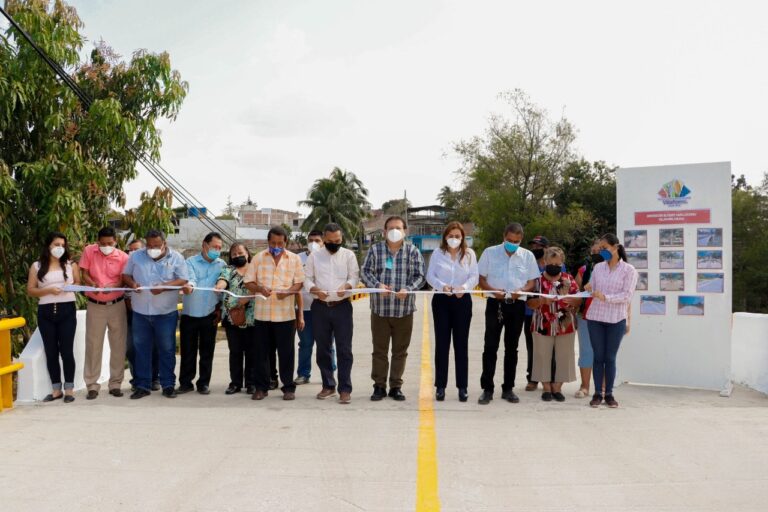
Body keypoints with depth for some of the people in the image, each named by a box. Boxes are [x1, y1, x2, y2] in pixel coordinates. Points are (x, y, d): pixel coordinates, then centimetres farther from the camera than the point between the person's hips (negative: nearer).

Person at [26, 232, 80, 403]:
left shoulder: (71, 264, 6)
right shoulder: (37, 266, 4)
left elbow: (79, 282, 11)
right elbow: (30, 291, 2)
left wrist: (71, 287, -11)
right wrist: (49, 290, -14)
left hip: (67, 310, -1)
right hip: (46, 312, 1)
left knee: (67, 350, 0)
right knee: (50, 351, 6)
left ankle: (69, 388, 9)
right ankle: (56, 389, 16)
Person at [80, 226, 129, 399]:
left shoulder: (123, 257, -6)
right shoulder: (89, 251, -4)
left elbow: (124, 280, -7)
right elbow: (84, 274, -3)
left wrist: (112, 286, -28)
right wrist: (92, 284, -24)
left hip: (117, 305, 0)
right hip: (95, 306, 0)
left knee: (118, 345, 5)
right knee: (93, 345, 5)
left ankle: (115, 383, 16)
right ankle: (92, 385, 14)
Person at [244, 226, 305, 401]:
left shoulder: (294, 259, 6)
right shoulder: (258, 258, 7)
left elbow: (299, 283, 3)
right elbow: (248, 282, 6)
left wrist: (287, 291, -16)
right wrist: (259, 289, -15)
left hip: (286, 314, -1)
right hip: (262, 313, 1)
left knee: (286, 352, 4)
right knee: (261, 351, 7)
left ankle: (288, 387, 15)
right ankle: (261, 387, 19)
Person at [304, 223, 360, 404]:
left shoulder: (349, 255, 4)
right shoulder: (314, 256, 7)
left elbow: (355, 276, -1)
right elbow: (307, 279, 5)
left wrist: (346, 286, -23)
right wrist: (315, 290, -16)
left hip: (342, 306, -2)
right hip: (320, 307, 2)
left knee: (344, 349, -3)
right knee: (323, 348, 9)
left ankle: (345, 388, 3)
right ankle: (328, 386, 21)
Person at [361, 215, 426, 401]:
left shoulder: (413, 251, 3)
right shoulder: (375, 249, 4)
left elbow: (420, 276, 0)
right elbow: (365, 272, 2)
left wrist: (408, 289, -18)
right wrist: (377, 285, -17)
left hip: (404, 309, 0)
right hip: (380, 308, 0)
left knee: (400, 350, 9)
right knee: (379, 350, 7)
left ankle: (396, 386, 20)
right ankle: (379, 386, 18)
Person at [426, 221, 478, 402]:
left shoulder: (469, 254, 4)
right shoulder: (437, 253, 3)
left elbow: (474, 277, 0)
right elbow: (430, 276, 0)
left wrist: (464, 287, -20)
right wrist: (442, 286, -18)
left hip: (463, 301, 0)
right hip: (441, 300, 0)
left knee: (461, 344, 4)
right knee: (442, 343, 3)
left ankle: (462, 387, 12)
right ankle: (440, 386, 10)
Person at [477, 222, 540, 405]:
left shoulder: (528, 256, 5)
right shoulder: (490, 252, 1)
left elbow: (532, 281, 7)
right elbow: (481, 279, 2)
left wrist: (521, 291, -14)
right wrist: (493, 290, -16)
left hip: (517, 305, 2)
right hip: (495, 303, -2)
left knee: (511, 347, 10)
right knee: (490, 347, -2)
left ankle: (508, 388, 20)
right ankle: (487, 389, 5)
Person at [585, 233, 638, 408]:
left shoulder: (629, 270, -2)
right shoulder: (598, 267, 9)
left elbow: (627, 296, -10)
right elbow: (591, 290, 10)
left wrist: (605, 297, -21)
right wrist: (589, 291, -12)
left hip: (616, 320, -2)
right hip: (595, 317, 3)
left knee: (610, 357, 5)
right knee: (598, 356, 5)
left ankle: (609, 394, 15)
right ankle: (597, 394, 12)